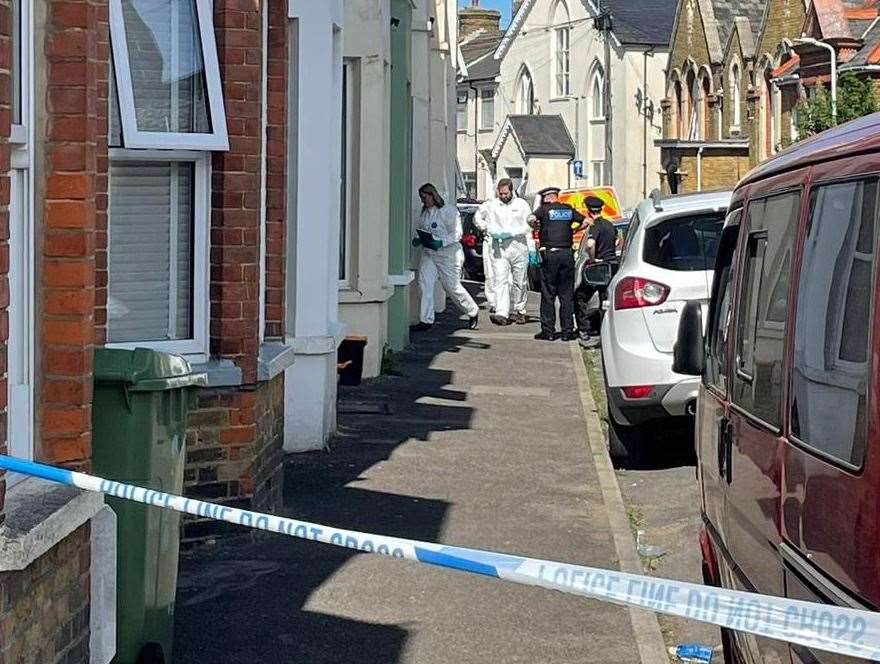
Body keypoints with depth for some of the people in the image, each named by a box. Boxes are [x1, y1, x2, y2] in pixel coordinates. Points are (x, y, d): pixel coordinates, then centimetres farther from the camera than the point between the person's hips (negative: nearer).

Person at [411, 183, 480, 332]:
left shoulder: (449, 211, -12)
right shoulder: (424, 212, 9)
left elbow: (457, 233, -16)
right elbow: (421, 231, 20)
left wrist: (441, 242, -29)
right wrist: (417, 240, -3)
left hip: (448, 254, -6)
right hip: (428, 254, 6)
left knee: (452, 287, 3)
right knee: (424, 284, -10)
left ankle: (473, 312, 27)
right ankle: (426, 321, -7)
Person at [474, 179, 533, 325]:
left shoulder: (521, 204, 4)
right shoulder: (491, 205, 6)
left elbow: (528, 226, -2)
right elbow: (477, 217, 17)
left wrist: (510, 232, -14)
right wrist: (488, 230, 0)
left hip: (519, 246, 0)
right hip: (498, 248, 0)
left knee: (520, 282, 8)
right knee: (500, 280, -13)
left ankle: (519, 311, 23)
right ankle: (501, 313, -23)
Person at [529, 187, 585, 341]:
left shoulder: (545, 209, -2)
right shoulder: (568, 209, 10)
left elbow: (531, 219, -18)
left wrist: (537, 226, 2)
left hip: (550, 254, -3)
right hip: (567, 253, 3)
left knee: (548, 295, 3)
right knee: (567, 294, 7)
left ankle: (548, 331, 1)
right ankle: (567, 331, 6)